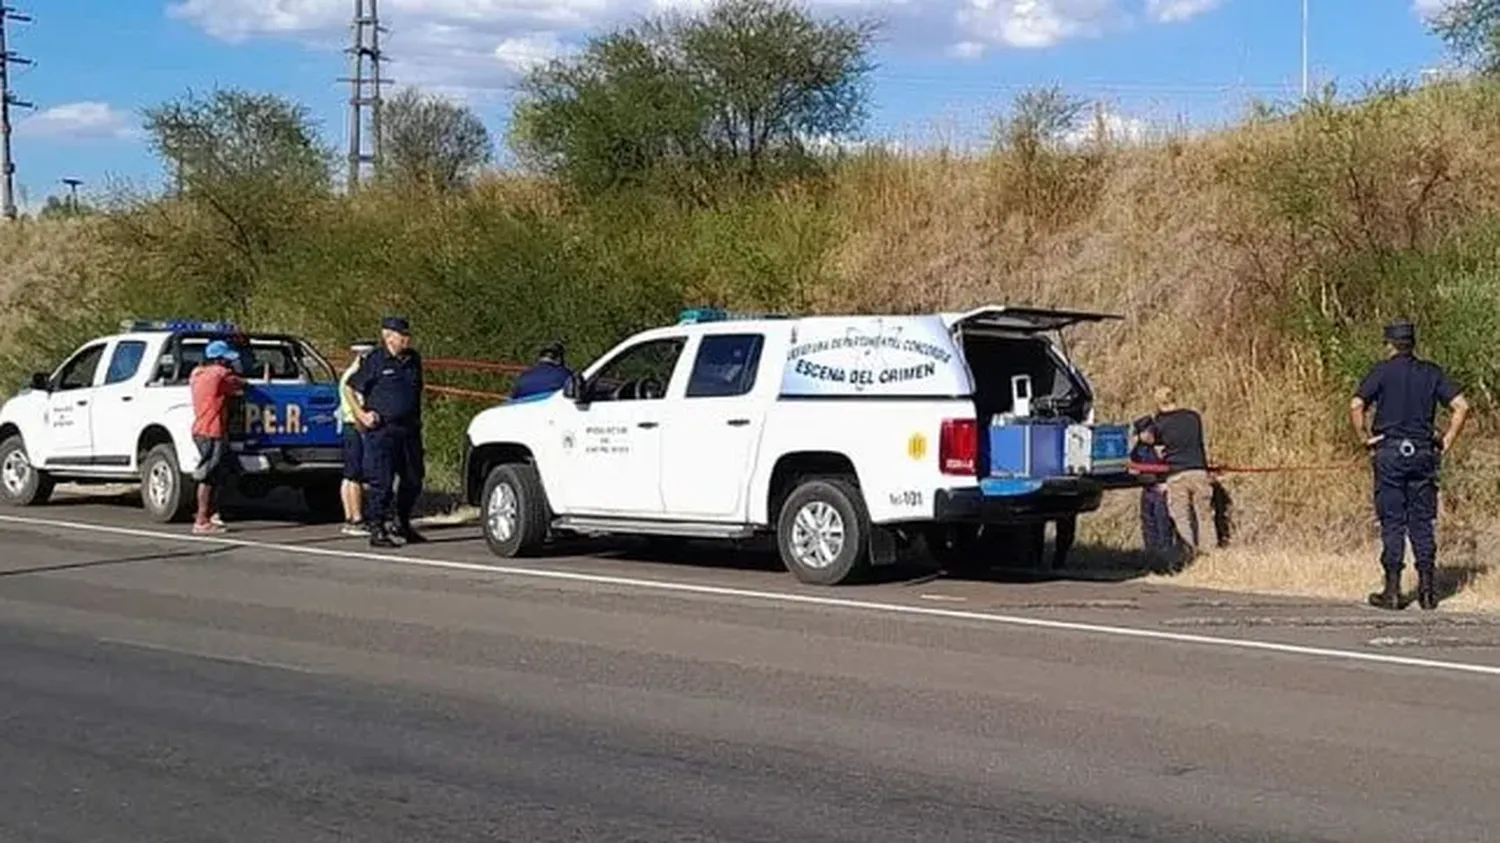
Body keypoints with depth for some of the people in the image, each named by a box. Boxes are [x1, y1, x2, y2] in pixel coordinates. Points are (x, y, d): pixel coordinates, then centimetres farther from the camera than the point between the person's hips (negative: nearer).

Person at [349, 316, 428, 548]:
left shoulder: (413, 360, 12)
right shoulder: (375, 361, -6)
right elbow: (351, 390, -3)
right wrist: (361, 414, -12)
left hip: (409, 429, 7)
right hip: (382, 431, -6)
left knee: (413, 480, 12)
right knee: (381, 483, -5)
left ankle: (402, 525, 28)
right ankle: (376, 530, 2)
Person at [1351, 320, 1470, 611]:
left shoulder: (1382, 371, -2)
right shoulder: (1432, 373, 7)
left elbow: (1356, 405, -14)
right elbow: (1461, 406, 2)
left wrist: (1364, 438, -3)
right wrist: (1446, 442, 6)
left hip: (1390, 452, -3)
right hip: (1423, 453, 3)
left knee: (1392, 522, 1)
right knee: (1423, 522, 9)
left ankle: (1392, 590, 0)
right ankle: (1427, 588, 8)